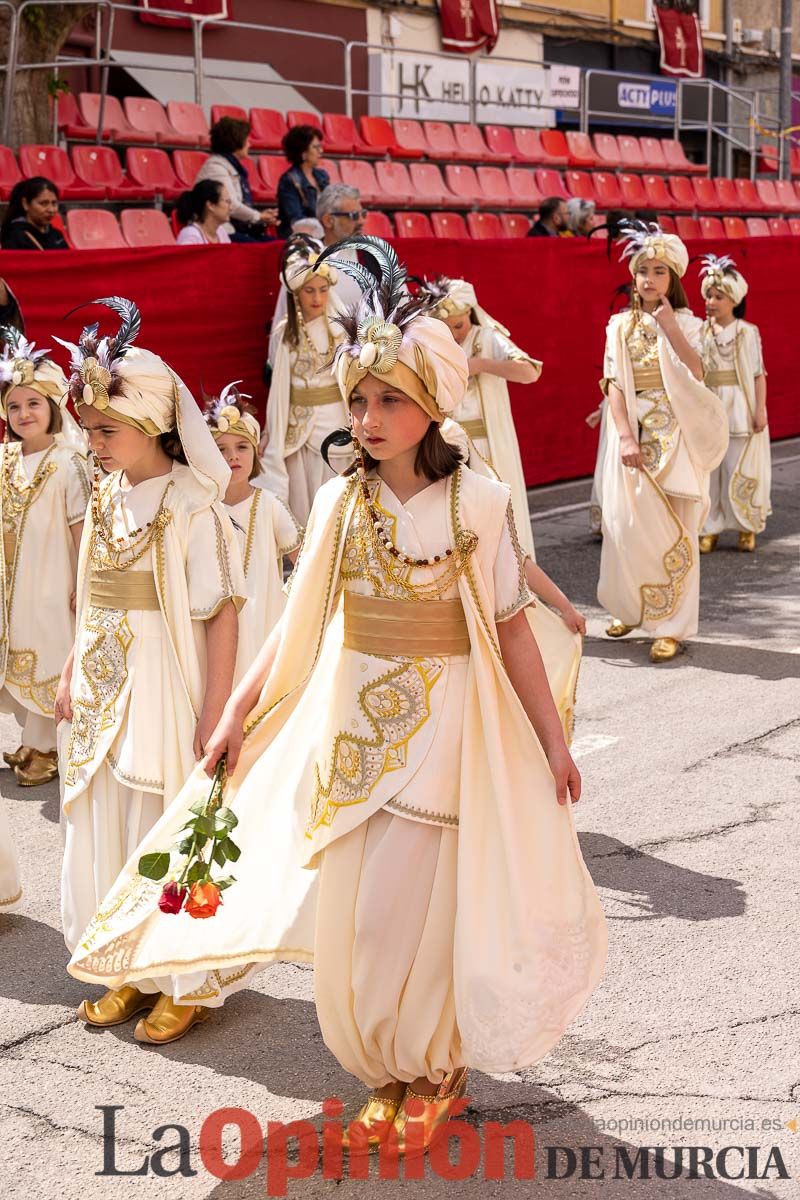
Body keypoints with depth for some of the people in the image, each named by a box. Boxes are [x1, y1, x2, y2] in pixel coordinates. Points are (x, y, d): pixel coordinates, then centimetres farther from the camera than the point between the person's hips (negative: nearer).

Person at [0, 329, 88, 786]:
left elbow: (81, 529, -11)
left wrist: (82, 586, -12)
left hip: (50, 583, -6)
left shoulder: (66, 463, -12)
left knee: (47, 659, 3)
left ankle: (46, 748, 16)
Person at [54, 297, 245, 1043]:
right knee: (104, 827, 13)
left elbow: (220, 618, -18)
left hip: (165, 692, -7)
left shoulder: (192, 511, -16)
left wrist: (213, 722, -20)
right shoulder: (106, 499, 7)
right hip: (103, 693, 7)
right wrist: (72, 672, 9)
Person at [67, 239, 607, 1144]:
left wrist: (552, 739, -1)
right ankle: (390, 1073, 29)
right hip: (350, 728, 3)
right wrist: (237, 714, 1)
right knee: (348, 911, 8)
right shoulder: (338, 502, 0)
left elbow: (511, 628, -4)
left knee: (427, 907, 4)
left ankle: (436, 1073, 28)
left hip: (445, 726, -3)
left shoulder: (479, 502, -8)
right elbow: (298, 624, 4)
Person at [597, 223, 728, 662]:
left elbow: (696, 374, -13)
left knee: (673, 529, -4)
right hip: (632, 435, 2)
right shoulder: (620, 325, 8)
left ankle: (671, 625, 1)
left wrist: (670, 328, -19)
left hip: (675, 438, -2)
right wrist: (626, 437, -12)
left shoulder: (685, 323, 4)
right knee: (627, 524, 1)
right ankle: (630, 608, 23)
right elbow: (613, 384, 0)